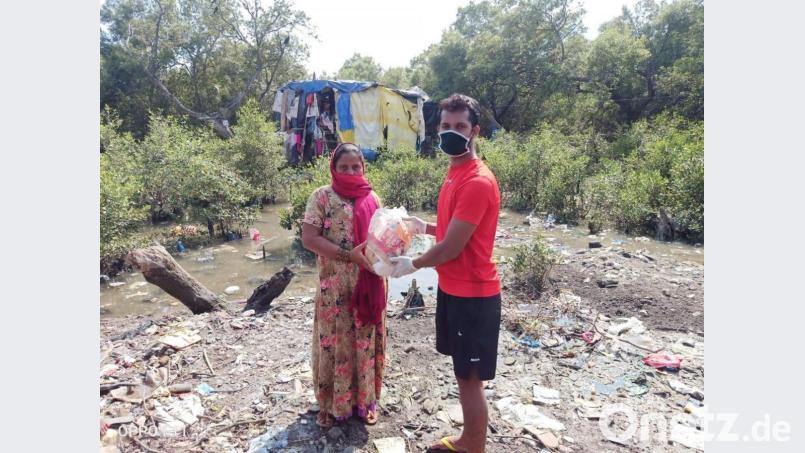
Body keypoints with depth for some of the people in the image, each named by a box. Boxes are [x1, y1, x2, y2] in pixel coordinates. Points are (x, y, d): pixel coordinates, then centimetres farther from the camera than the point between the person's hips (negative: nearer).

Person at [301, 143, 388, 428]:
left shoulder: (372, 199, 8)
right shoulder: (322, 197, -4)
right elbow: (309, 239, -12)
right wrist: (349, 254, -21)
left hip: (369, 285, 3)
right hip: (335, 288, -3)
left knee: (366, 342, 12)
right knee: (335, 342, 8)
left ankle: (365, 400, 31)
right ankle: (331, 404, 28)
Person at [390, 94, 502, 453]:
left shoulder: (477, 181, -23)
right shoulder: (456, 173, 9)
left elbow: (451, 248, -21)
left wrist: (410, 265, -6)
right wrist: (423, 226, 7)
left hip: (473, 294, -10)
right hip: (453, 289, 10)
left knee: (471, 380, 5)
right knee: (462, 373, 21)